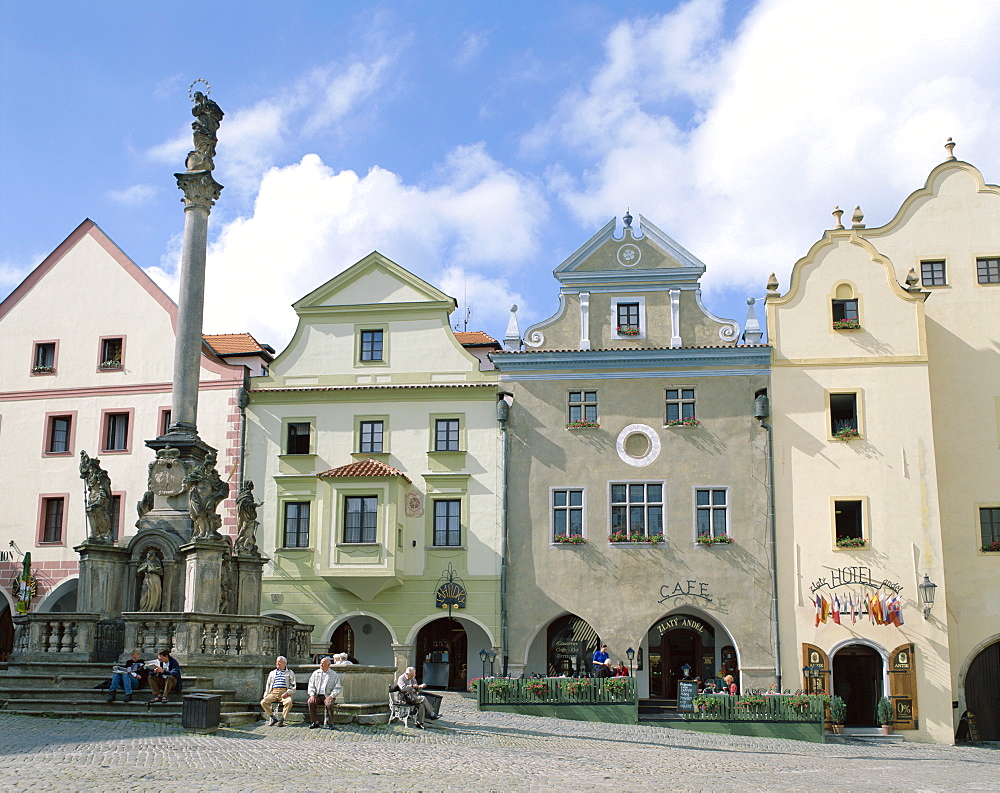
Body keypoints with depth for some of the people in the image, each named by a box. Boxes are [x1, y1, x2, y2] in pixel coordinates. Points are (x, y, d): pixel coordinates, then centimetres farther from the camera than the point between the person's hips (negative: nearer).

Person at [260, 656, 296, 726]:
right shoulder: (272, 673, 27)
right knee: (263, 702, -24)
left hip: (284, 693, -3)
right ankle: (273, 718, -14)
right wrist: (265, 695, 10)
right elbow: (267, 685, 27)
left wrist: (287, 693, -9)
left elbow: (293, 686, 9)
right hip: (273, 693, 3)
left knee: (289, 702, -36)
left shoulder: (290, 673, 16)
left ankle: (281, 720, -24)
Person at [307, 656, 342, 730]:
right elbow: (311, 685, 10)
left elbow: (337, 688, 0)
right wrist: (312, 695, -7)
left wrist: (331, 696, -15)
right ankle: (315, 722, -16)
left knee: (329, 704, -35)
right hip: (317, 695, 3)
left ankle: (330, 723, -18)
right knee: (310, 702, -28)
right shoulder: (316, 673, 13)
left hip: (328, 696, -3)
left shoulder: (334, 675, 5)